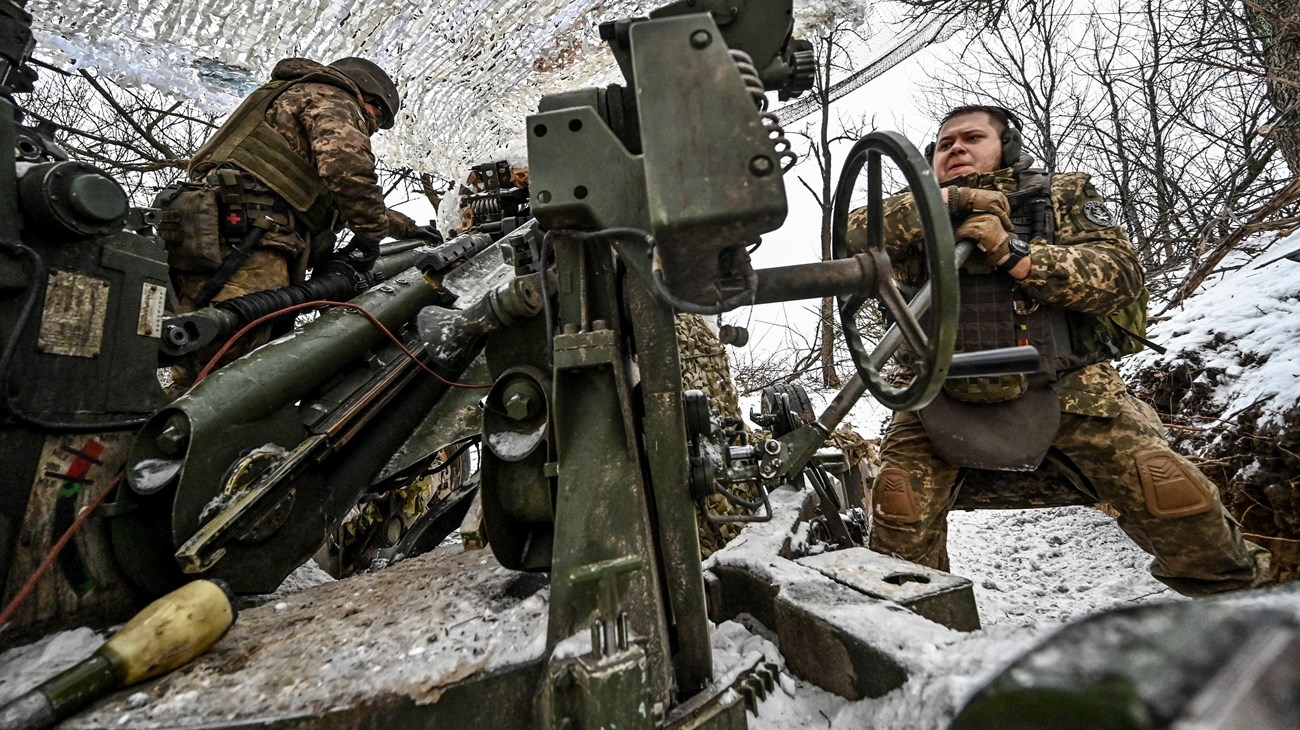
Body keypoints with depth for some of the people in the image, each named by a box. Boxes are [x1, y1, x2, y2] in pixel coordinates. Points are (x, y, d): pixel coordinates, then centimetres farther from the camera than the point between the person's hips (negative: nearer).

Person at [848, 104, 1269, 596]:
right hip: (949, 399, 1)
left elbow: (1121, 275, -4)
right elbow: (854, 237, -7)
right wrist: (946, 201, -16)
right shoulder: (920, 215, 14)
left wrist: (1011, 252, -17)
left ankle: (1236, 590, 20)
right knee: (899, 500, -16)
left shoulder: (1063, 197, 11)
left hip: (1068, 389, 0)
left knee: (1169, 491, -12)